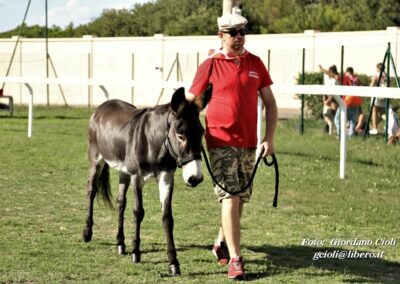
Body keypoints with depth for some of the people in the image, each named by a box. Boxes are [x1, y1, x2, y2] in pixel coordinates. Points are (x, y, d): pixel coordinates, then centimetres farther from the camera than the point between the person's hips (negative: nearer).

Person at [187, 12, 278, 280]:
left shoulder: (255, 63, 6)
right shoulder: (211, 65, -5)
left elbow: (270, 102, 9)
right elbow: (190, 102, 1)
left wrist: (269, 138, 0)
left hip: (249, 142, 5)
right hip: (221, 140, -5)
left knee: (242, 198, 13)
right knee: (230, 197, -13)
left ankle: (222, 243, 35)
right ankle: (235, 259, -13)